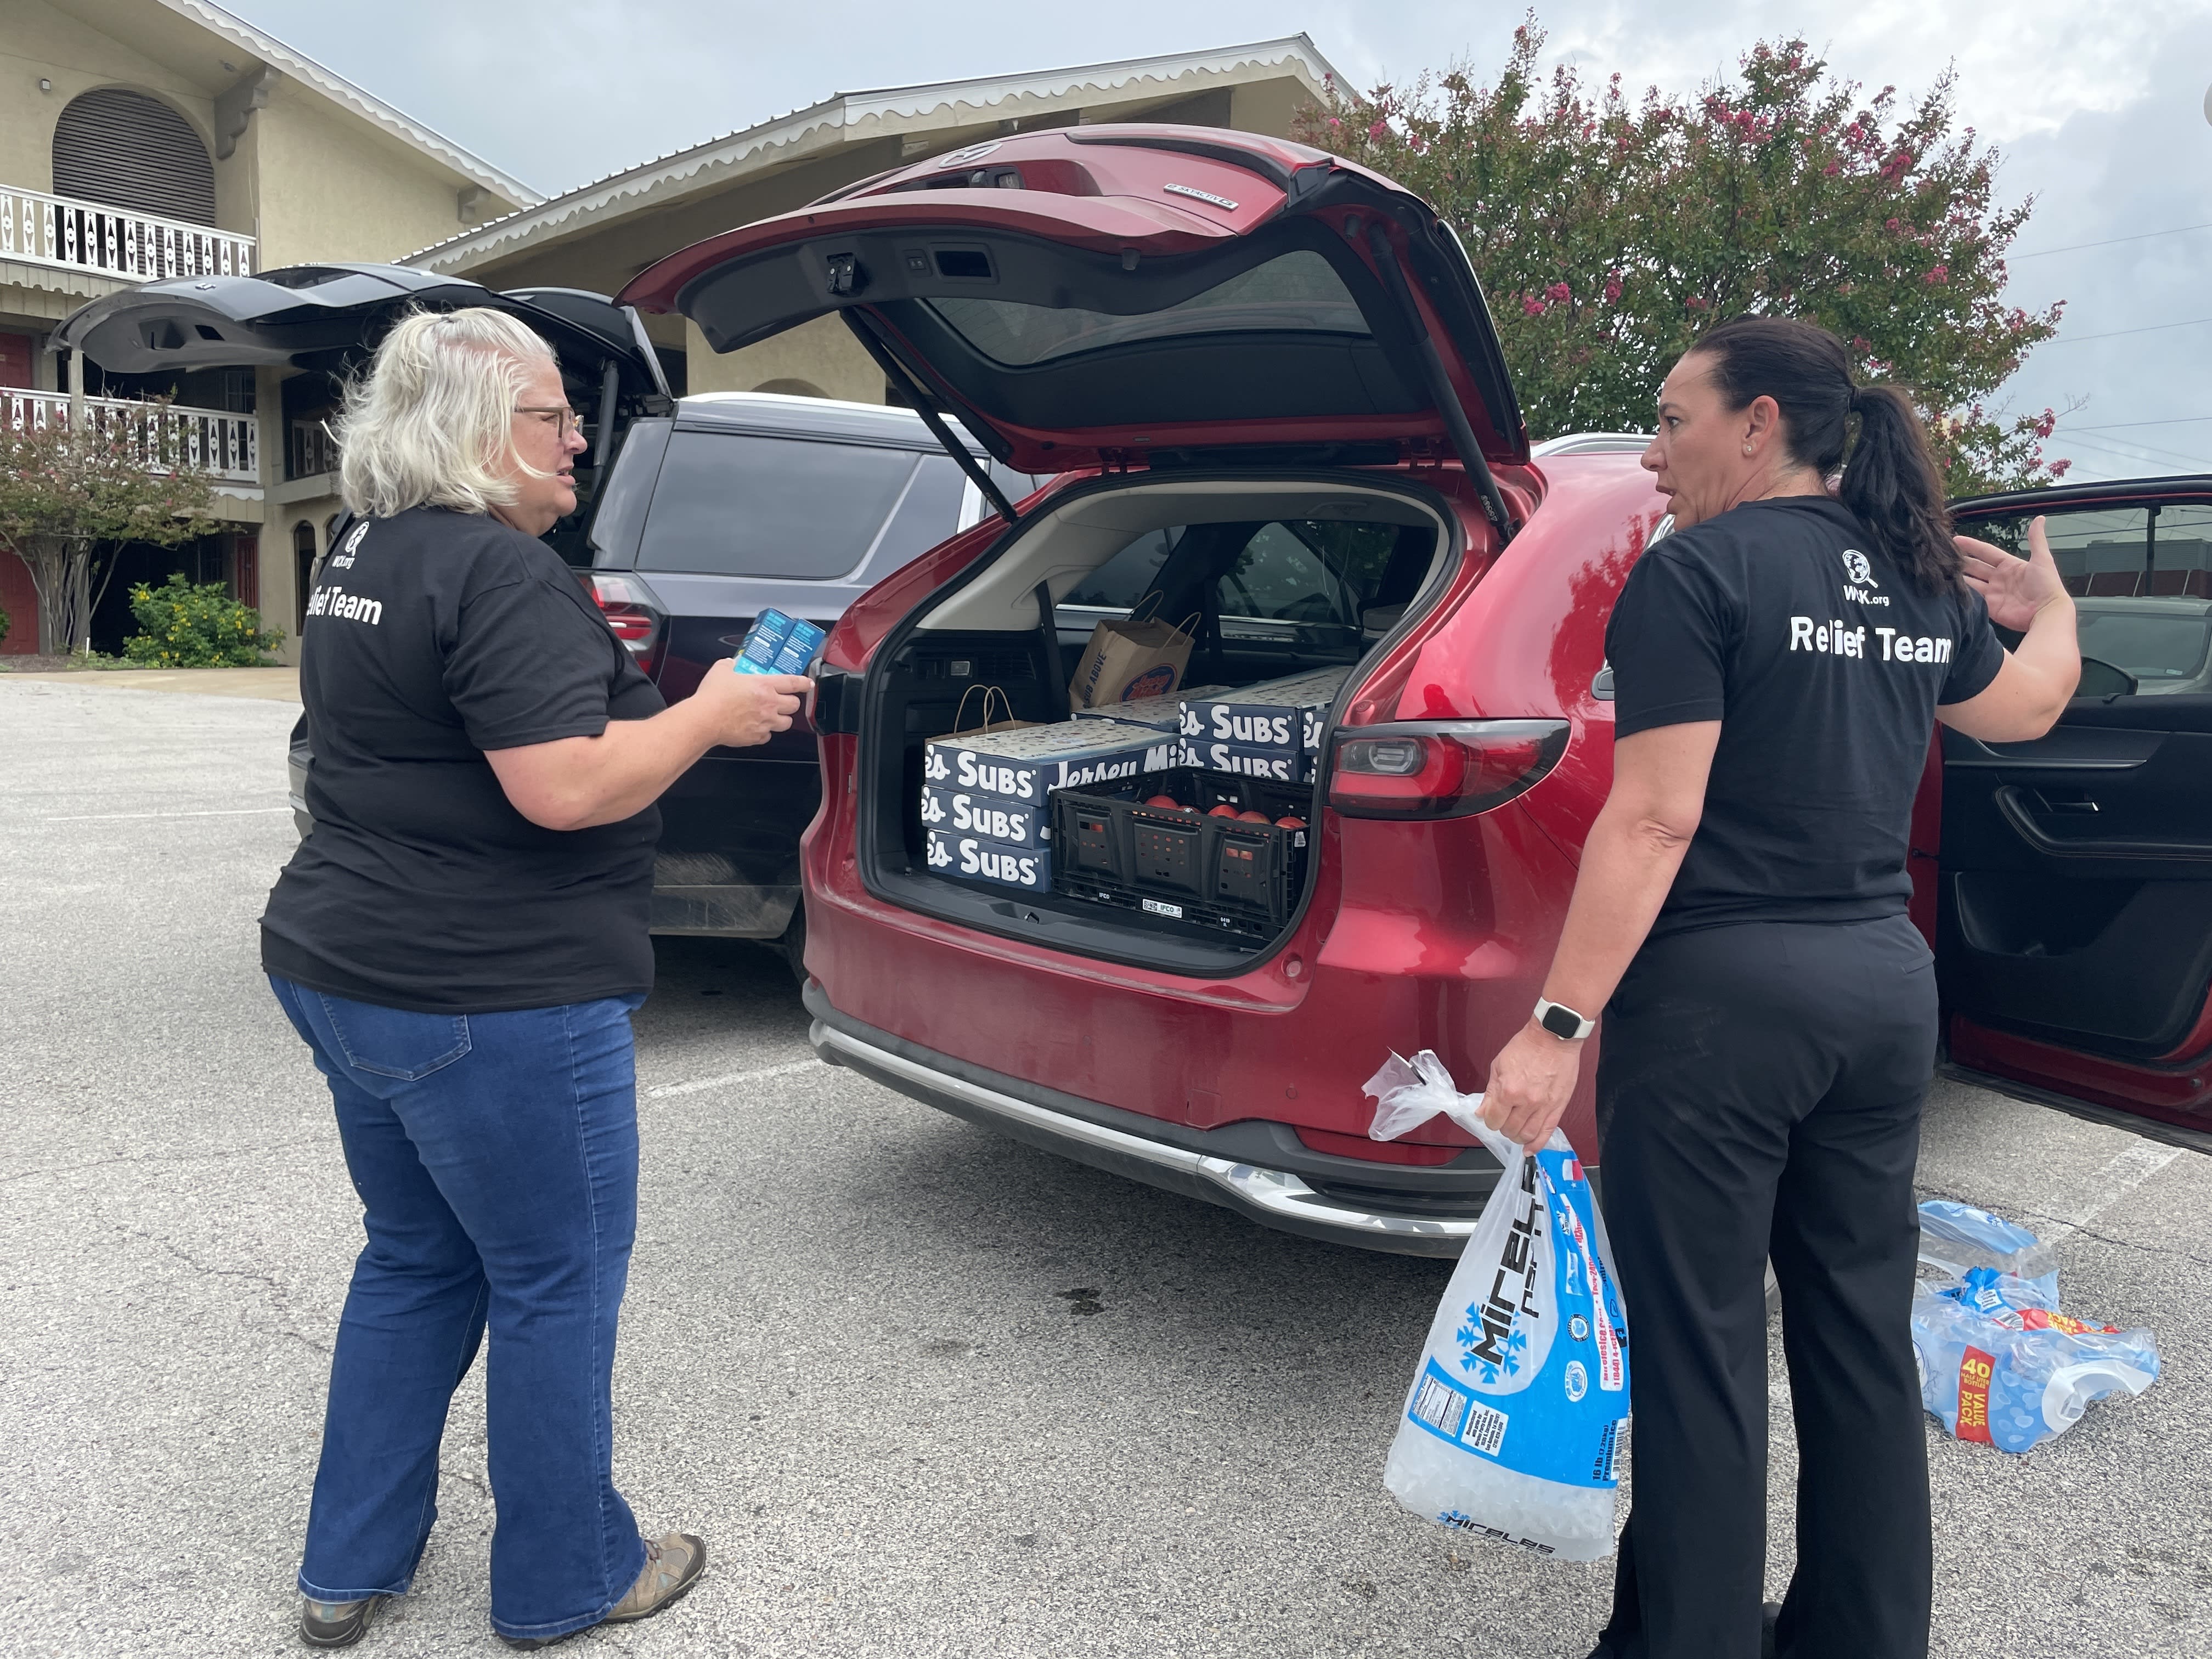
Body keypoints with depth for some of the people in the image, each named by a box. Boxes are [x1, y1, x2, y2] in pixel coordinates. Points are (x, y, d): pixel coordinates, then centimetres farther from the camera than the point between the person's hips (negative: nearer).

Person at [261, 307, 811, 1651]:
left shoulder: (365, 559, 13)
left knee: (417, 1262, 22)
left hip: (343, 968, 10)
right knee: (560, 1282, 7)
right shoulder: (503, 570, -19)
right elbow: (567, 789, -25)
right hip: (491, 999, -10)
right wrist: (712, 715, -12)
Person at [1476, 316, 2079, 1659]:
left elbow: (1655, 817, -19)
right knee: (1862, 1333, 18)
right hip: (1887, 986, 8)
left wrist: (1558, 1026, -17)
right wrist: (2050, 606, 52)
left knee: (1701, 1348, 3)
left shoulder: (1699, 572, -11)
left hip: (1720, 995, -7)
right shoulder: (1920, 582, 11)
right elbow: (2027, 706, 31)